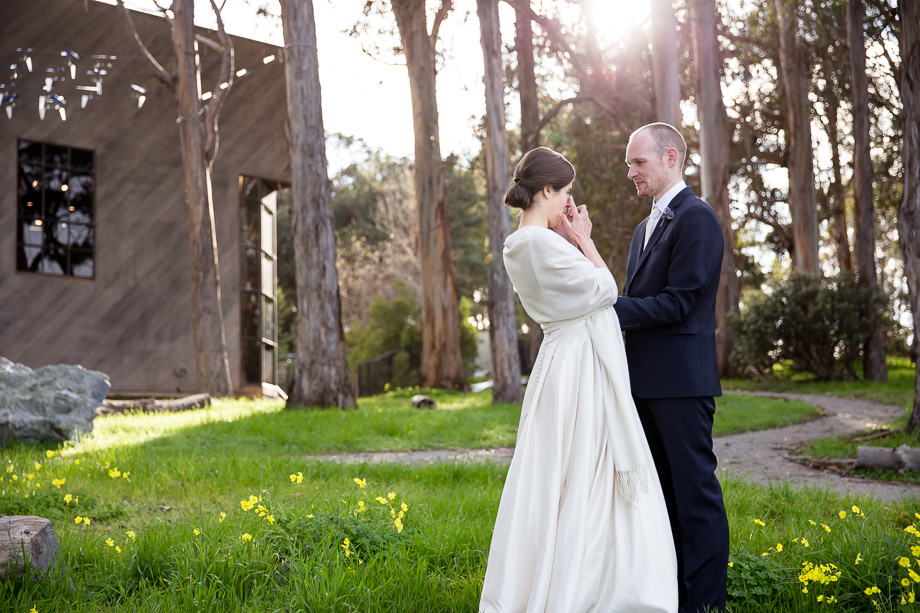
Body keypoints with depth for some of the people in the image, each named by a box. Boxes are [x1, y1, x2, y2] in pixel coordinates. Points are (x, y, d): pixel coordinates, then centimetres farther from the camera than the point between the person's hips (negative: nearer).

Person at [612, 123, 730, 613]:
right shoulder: (645, 228, 19)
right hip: (646, 380, 9)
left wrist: (607, 306, -15)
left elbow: (678, 303, -17)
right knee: (661, 490, 15)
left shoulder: (696, 218, -10)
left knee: (694, 489, -3)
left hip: (682, 379, -9)